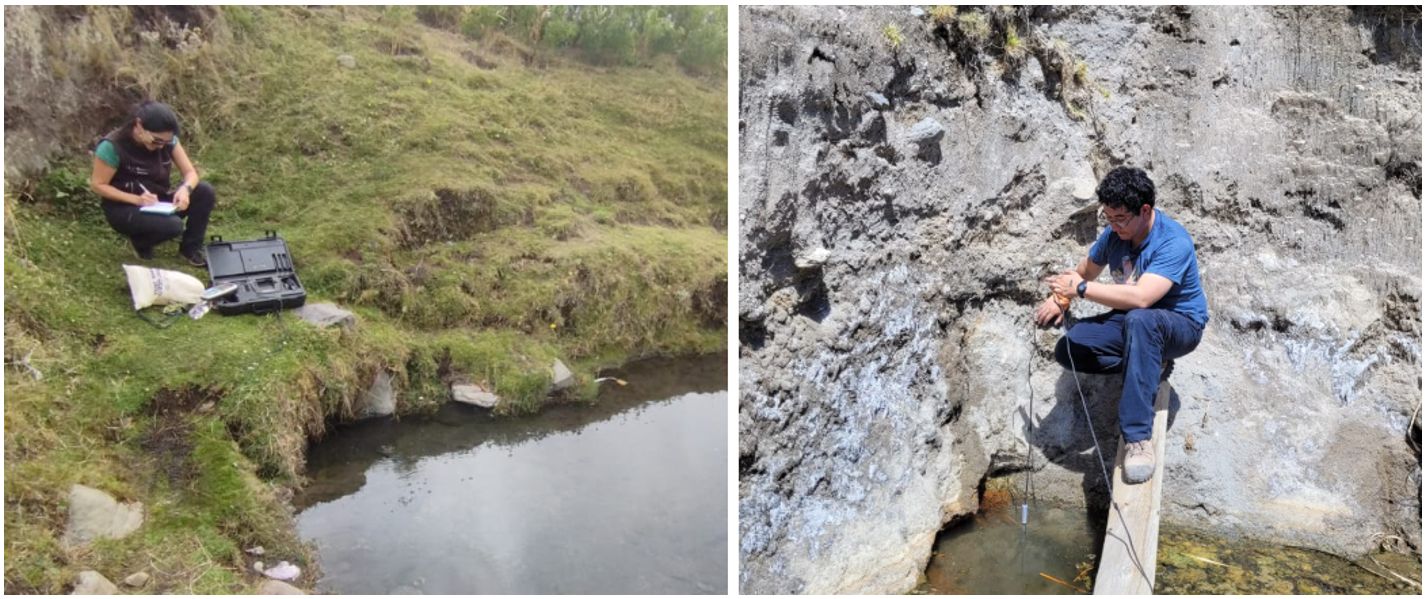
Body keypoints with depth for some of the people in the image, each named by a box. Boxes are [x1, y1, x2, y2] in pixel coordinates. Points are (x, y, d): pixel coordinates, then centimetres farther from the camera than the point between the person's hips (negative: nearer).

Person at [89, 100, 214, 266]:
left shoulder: (167, 140, -9)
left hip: (158, 202, 5)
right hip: (124, 208, -5)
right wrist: (137, 199, -28)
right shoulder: (113, 146, -22)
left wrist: (185, 189, -31)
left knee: (205, 192, -20)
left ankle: (191, 248, 0)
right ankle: (140, 241, 3)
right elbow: (98, 185, -15)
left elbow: (190, 172, -7)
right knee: (172, 225, -34)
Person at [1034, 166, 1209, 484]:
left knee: (1139, 319, -44)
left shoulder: (1174, 243, -26)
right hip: (1130, 322, 7)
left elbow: (1140, 297, -39)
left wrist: (1080, 288, -31)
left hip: (1180, 326, -7)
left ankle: (1138, 438, -42)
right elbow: (1084, 272, 11)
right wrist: (1059, 299, -8)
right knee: (1067, 350, -15)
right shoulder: (1114, 234, -5)